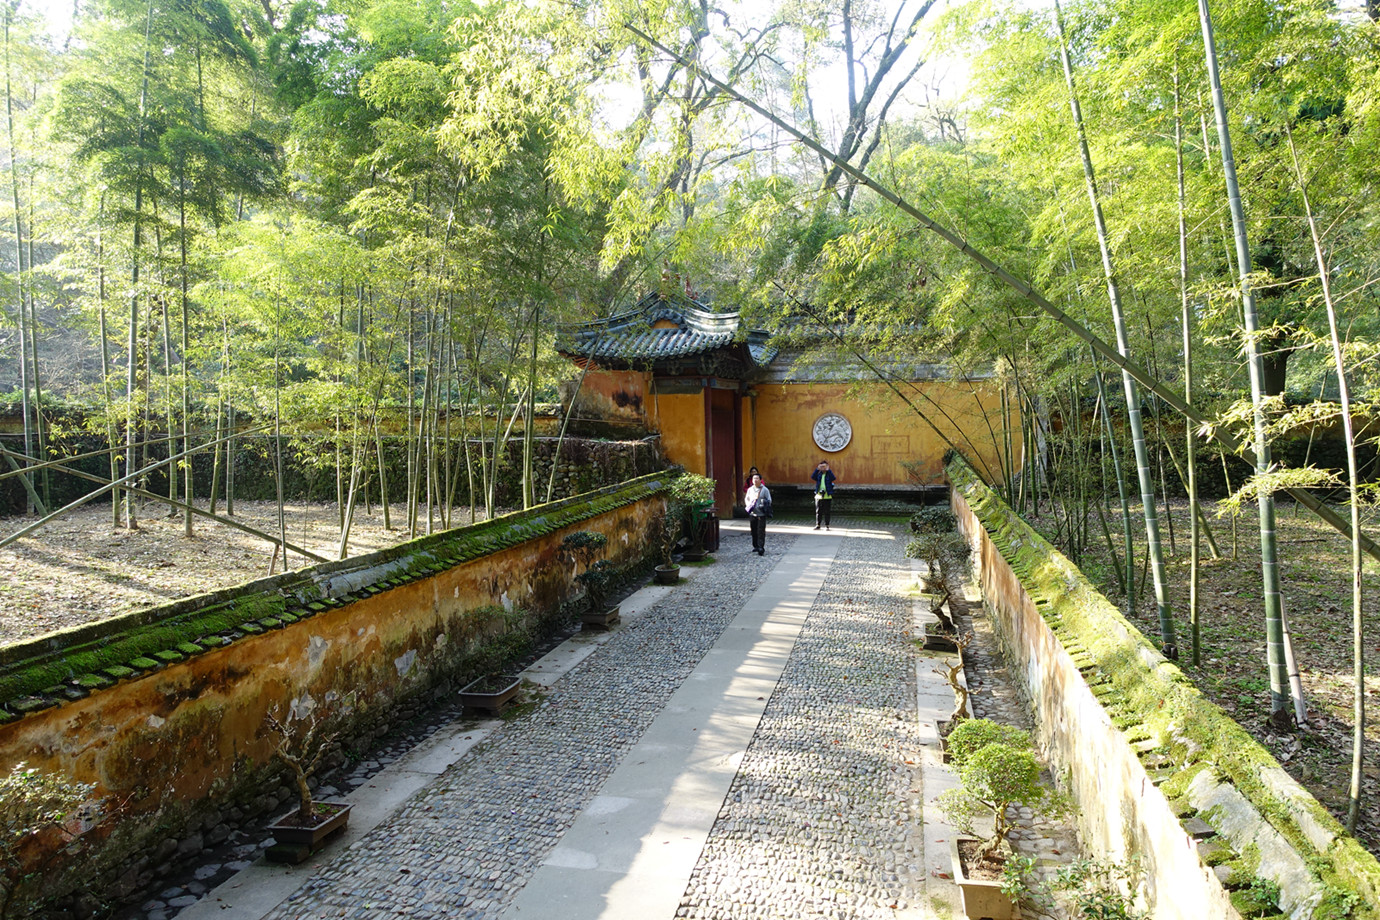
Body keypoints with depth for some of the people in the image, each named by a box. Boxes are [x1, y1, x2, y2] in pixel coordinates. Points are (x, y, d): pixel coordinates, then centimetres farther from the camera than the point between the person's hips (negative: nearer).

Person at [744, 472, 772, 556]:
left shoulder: (765, 490, -2)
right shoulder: (750, 489, 10)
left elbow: (769, 500, 0)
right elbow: (746, 498, 22)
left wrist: (764, 507, -13)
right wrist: (748, 505, 4)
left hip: (761, 514, -4)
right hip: (752, 514, 4)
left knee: (761, 532, -7)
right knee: (754, 531, 9)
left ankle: (761, 548, -6)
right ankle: (755, 546, 22)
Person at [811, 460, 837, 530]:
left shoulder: (829, 474, 3)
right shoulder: (819, 474, 10)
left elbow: (834, 479, -17)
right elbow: (812, 477, -9)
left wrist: (828, 470, -17)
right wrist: (817, 469, -12)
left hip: (827, 496, -3)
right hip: (818, 495, 3)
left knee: (826, 512, 0)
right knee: (818, 511, 6)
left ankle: (826, 525, 7)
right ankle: (817, 525, 14)